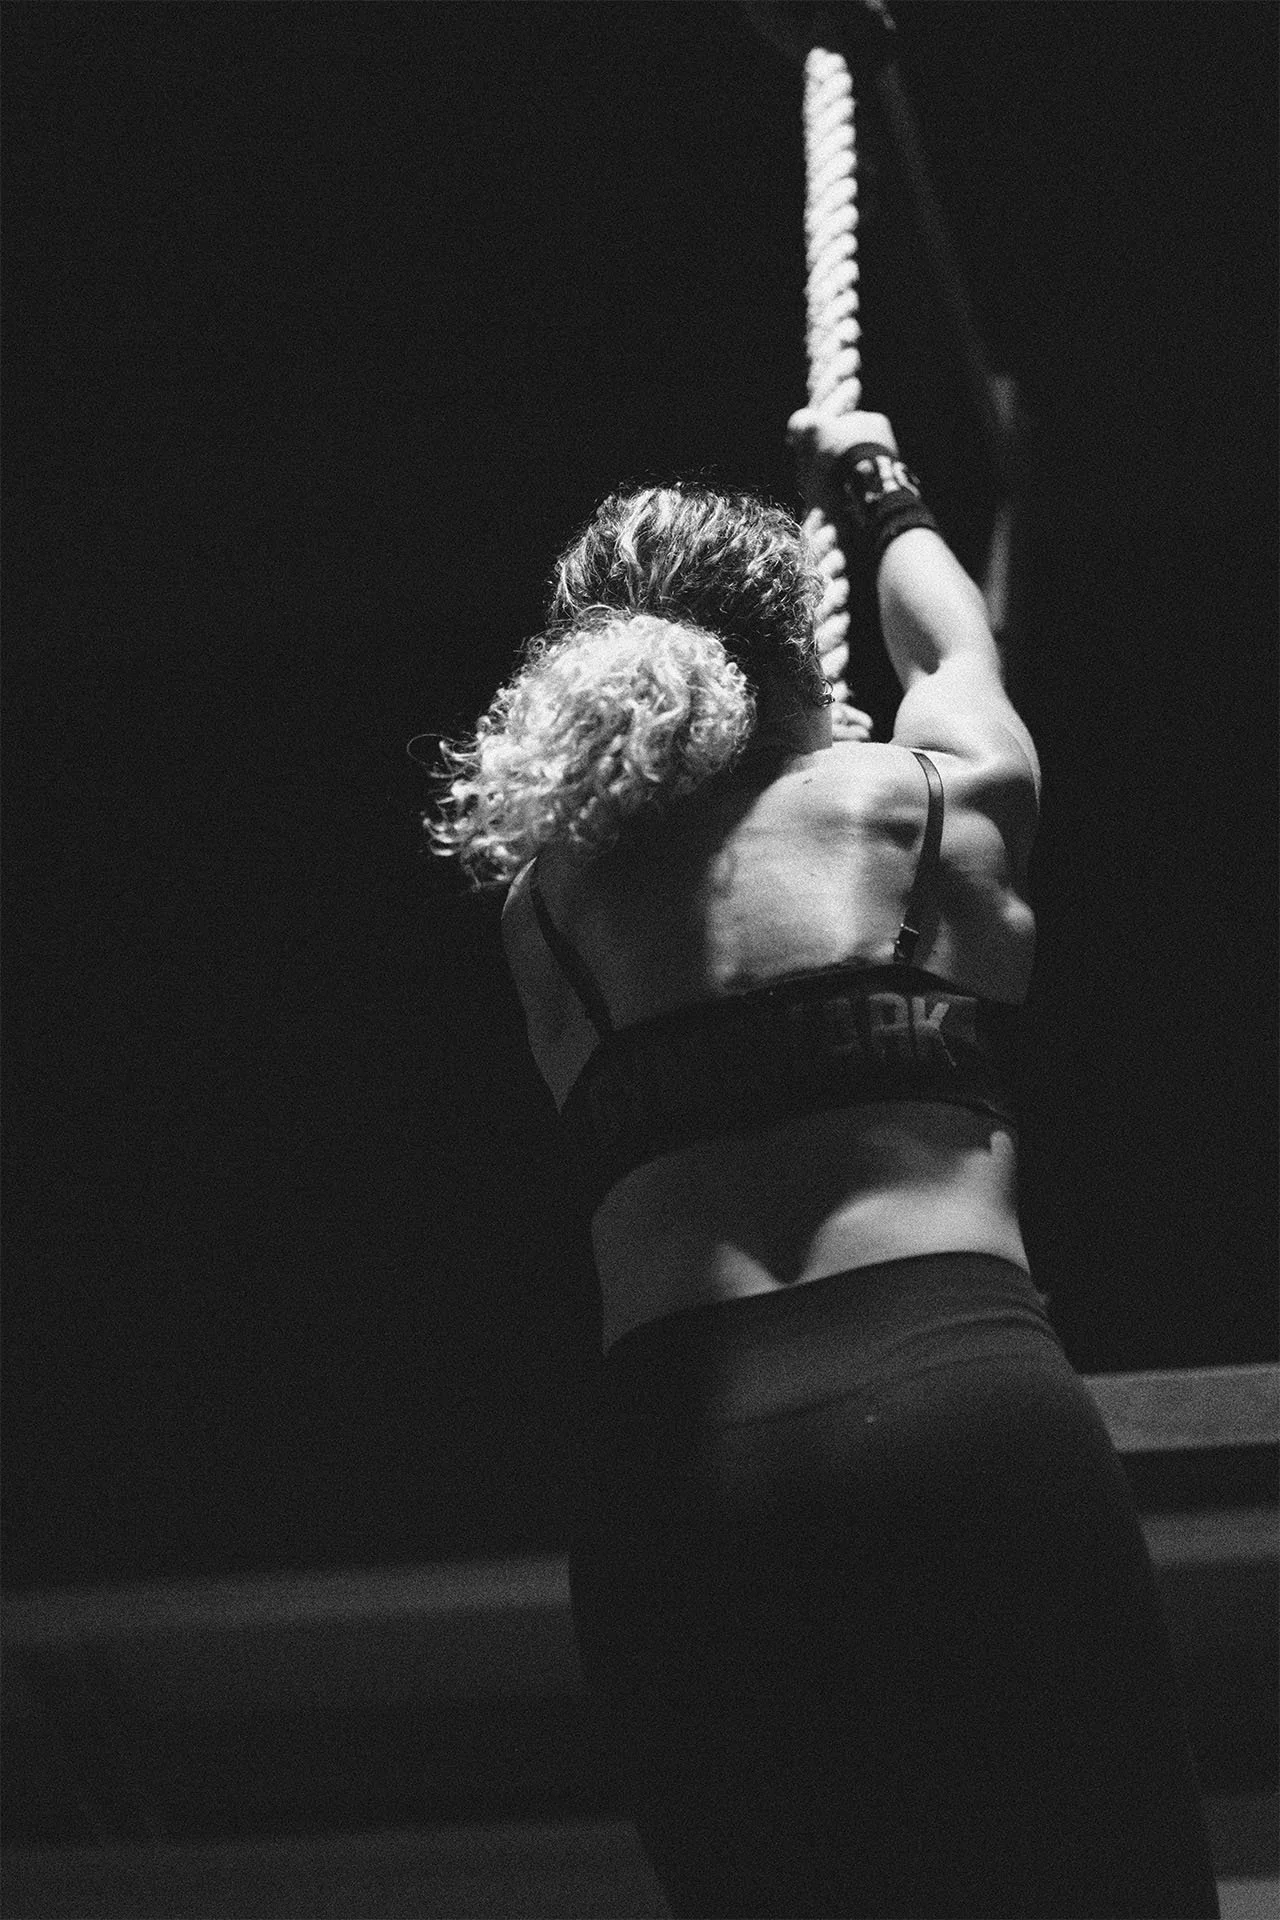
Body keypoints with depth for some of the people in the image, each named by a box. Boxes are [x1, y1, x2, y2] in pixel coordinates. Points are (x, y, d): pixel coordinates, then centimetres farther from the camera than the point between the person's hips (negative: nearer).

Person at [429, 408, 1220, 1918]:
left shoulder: (547, 904, 20)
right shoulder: (934, 793, 16)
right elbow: (957, 645, 40)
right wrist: (879, 497, 61)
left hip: (665, 1469, 3)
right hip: (958, 1398, -3)